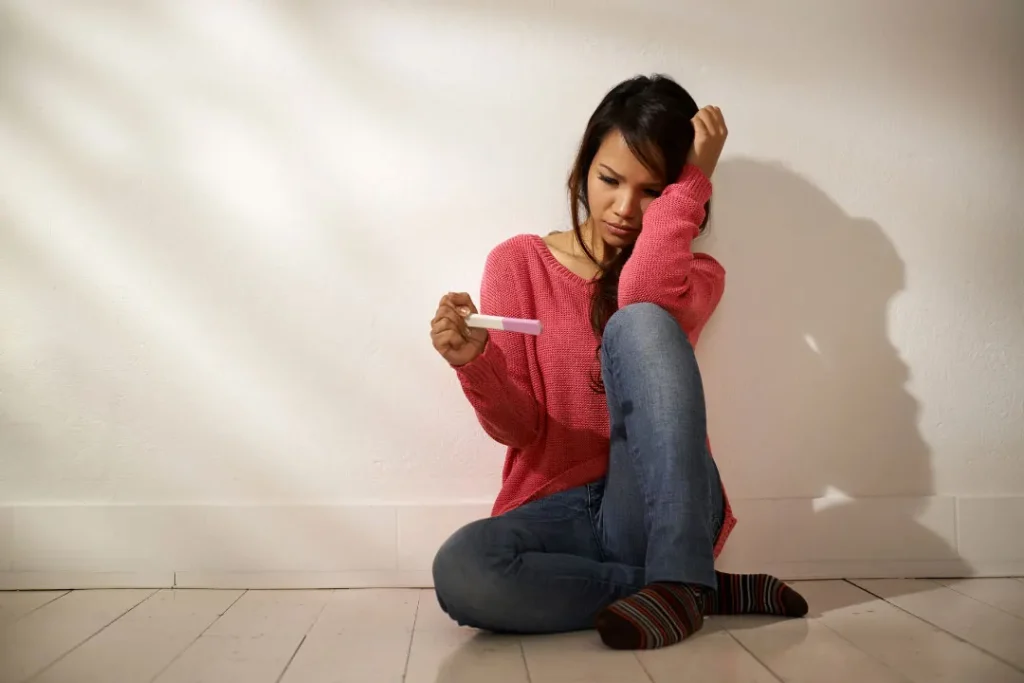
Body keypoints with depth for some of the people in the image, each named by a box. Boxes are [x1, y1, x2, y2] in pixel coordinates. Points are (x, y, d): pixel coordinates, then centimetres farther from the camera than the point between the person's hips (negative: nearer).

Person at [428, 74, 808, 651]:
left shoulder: (697, 276, 8)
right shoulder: (518, 263, 7)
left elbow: (641, 299, -20)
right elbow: (516, 427, 1)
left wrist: (692, 180, -12)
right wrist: (476, 364, -20)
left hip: (664, 507, -1)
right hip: (558, 509, 1)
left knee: (638, 324, -25)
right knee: (460, 572, -35)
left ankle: (678, 579, -28)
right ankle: (712, 589, -18)